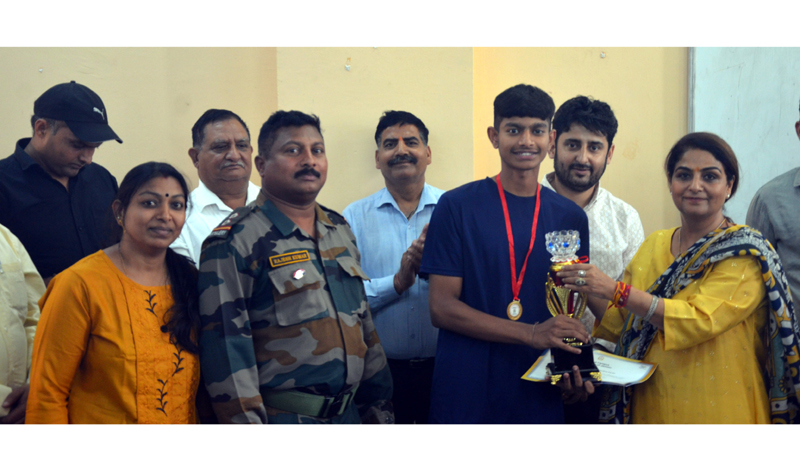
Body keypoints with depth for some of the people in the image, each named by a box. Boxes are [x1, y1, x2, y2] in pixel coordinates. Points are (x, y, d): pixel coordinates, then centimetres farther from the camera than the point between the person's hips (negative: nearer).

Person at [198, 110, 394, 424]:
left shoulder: (341, 231, 11)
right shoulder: (233, 243, -11)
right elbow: (225, 347, -15)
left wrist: (379, 407, 12)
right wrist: (247, 420, -18)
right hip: (280, 421, -6)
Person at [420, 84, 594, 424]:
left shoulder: (570, 217, 6)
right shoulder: (457, 206, -4)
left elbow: (569, 310, 10)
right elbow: (442, 308, -9)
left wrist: (575, 369, -10)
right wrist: (531, 334, -18)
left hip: (540, 397, 3)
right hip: (465, 396, -3)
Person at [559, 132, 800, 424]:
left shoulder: (745, 253, -11)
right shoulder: (653, 246, 6)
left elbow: (699, 320, -25)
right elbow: (623, 325, 10)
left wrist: (615, 291, -29)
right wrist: (588, 292, -8)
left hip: (715, 410, -5)